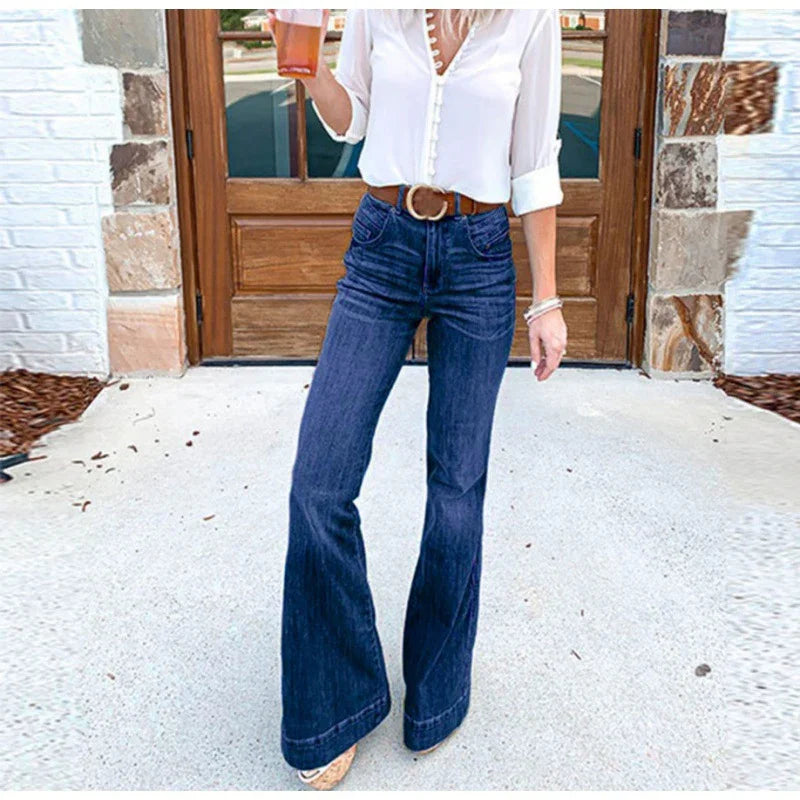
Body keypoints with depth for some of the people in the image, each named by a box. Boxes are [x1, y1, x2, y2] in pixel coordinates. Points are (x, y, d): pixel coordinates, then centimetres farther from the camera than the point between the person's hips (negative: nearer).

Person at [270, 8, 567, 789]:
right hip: (381, 249, 2)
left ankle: (437, 693, 28)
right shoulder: (375, 9, 4)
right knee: (320, 483, -7)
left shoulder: (530, 17, -1)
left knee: (457, 489, 4)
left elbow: (534, 166, 1)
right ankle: (340, 702, 15)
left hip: (480, 262, -1)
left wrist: (547, 301, 0)